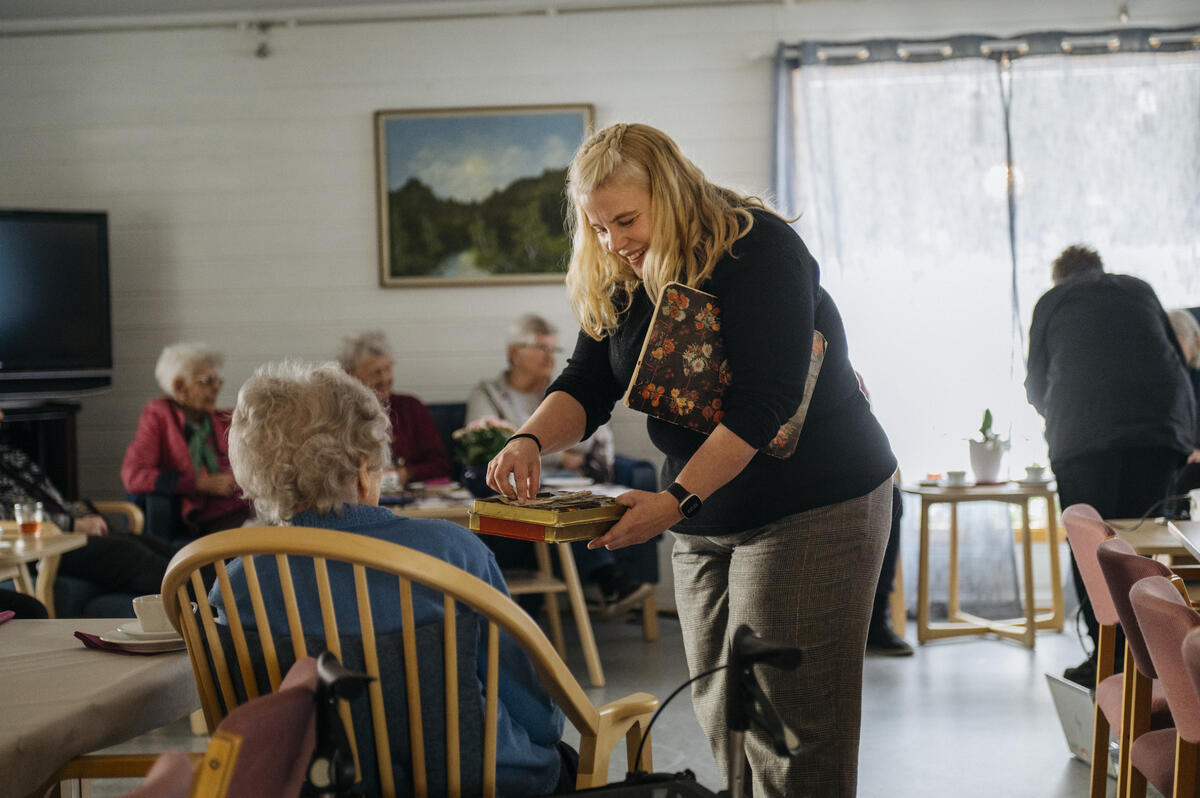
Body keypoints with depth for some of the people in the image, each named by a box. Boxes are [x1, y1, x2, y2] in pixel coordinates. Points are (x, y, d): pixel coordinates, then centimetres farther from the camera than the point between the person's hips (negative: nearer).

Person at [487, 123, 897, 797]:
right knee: (723, 724, 9)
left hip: (815, 507, -8)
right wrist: (531, 441, -18)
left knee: (790, 726, -8)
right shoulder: (620, 282, 6)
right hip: (707, 523, 8)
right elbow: (586, 387, 4)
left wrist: (676, 502, -30)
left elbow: (764, 402, -24)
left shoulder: (759, 249, -17)